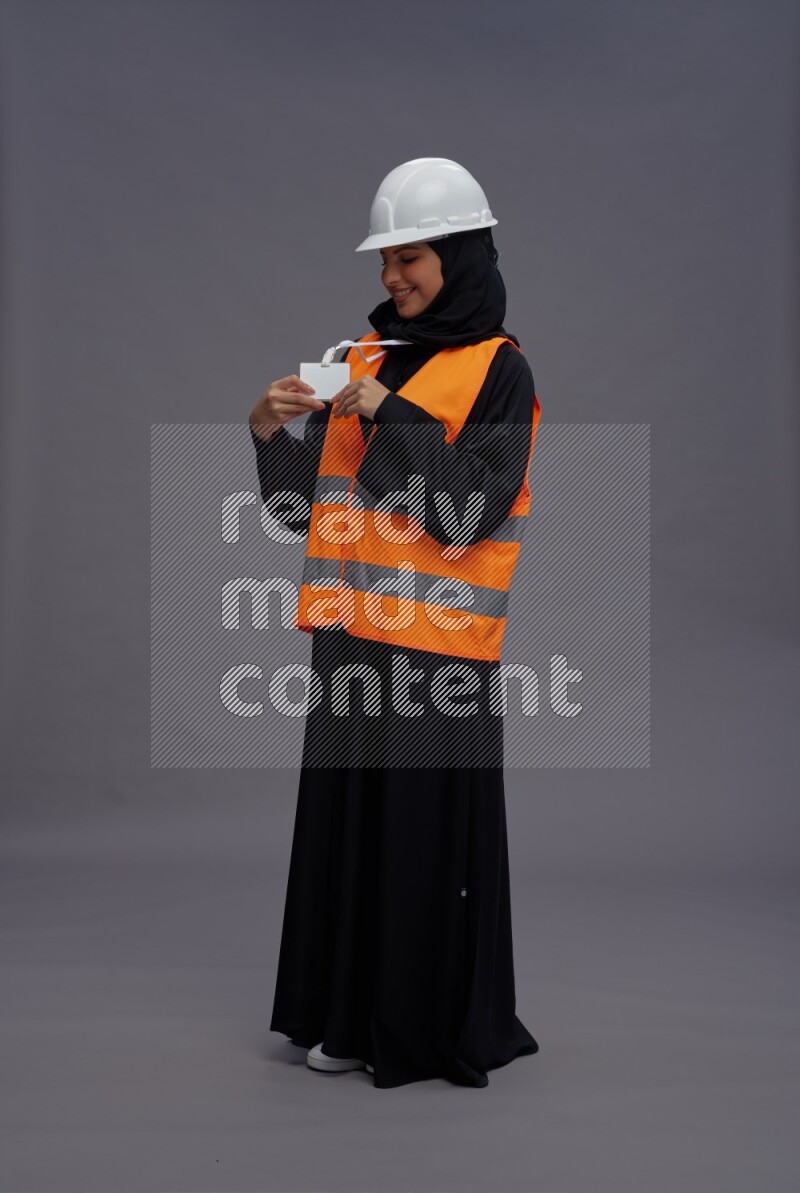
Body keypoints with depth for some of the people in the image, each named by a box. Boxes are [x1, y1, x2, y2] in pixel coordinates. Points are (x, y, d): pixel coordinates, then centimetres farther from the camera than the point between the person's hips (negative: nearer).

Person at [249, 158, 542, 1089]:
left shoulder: (499, 370, -3)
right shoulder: (363, 353, 12)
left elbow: (477, 508, -15)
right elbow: (303, 507, 11)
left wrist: (396, 417, -19)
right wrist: (272, 432, -7)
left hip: (437, 635, -5)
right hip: (351, 630, 6)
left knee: (433, 828, 1)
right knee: (347, 819, 10)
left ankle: (439, 1026, 18)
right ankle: (356, 1016, 25)